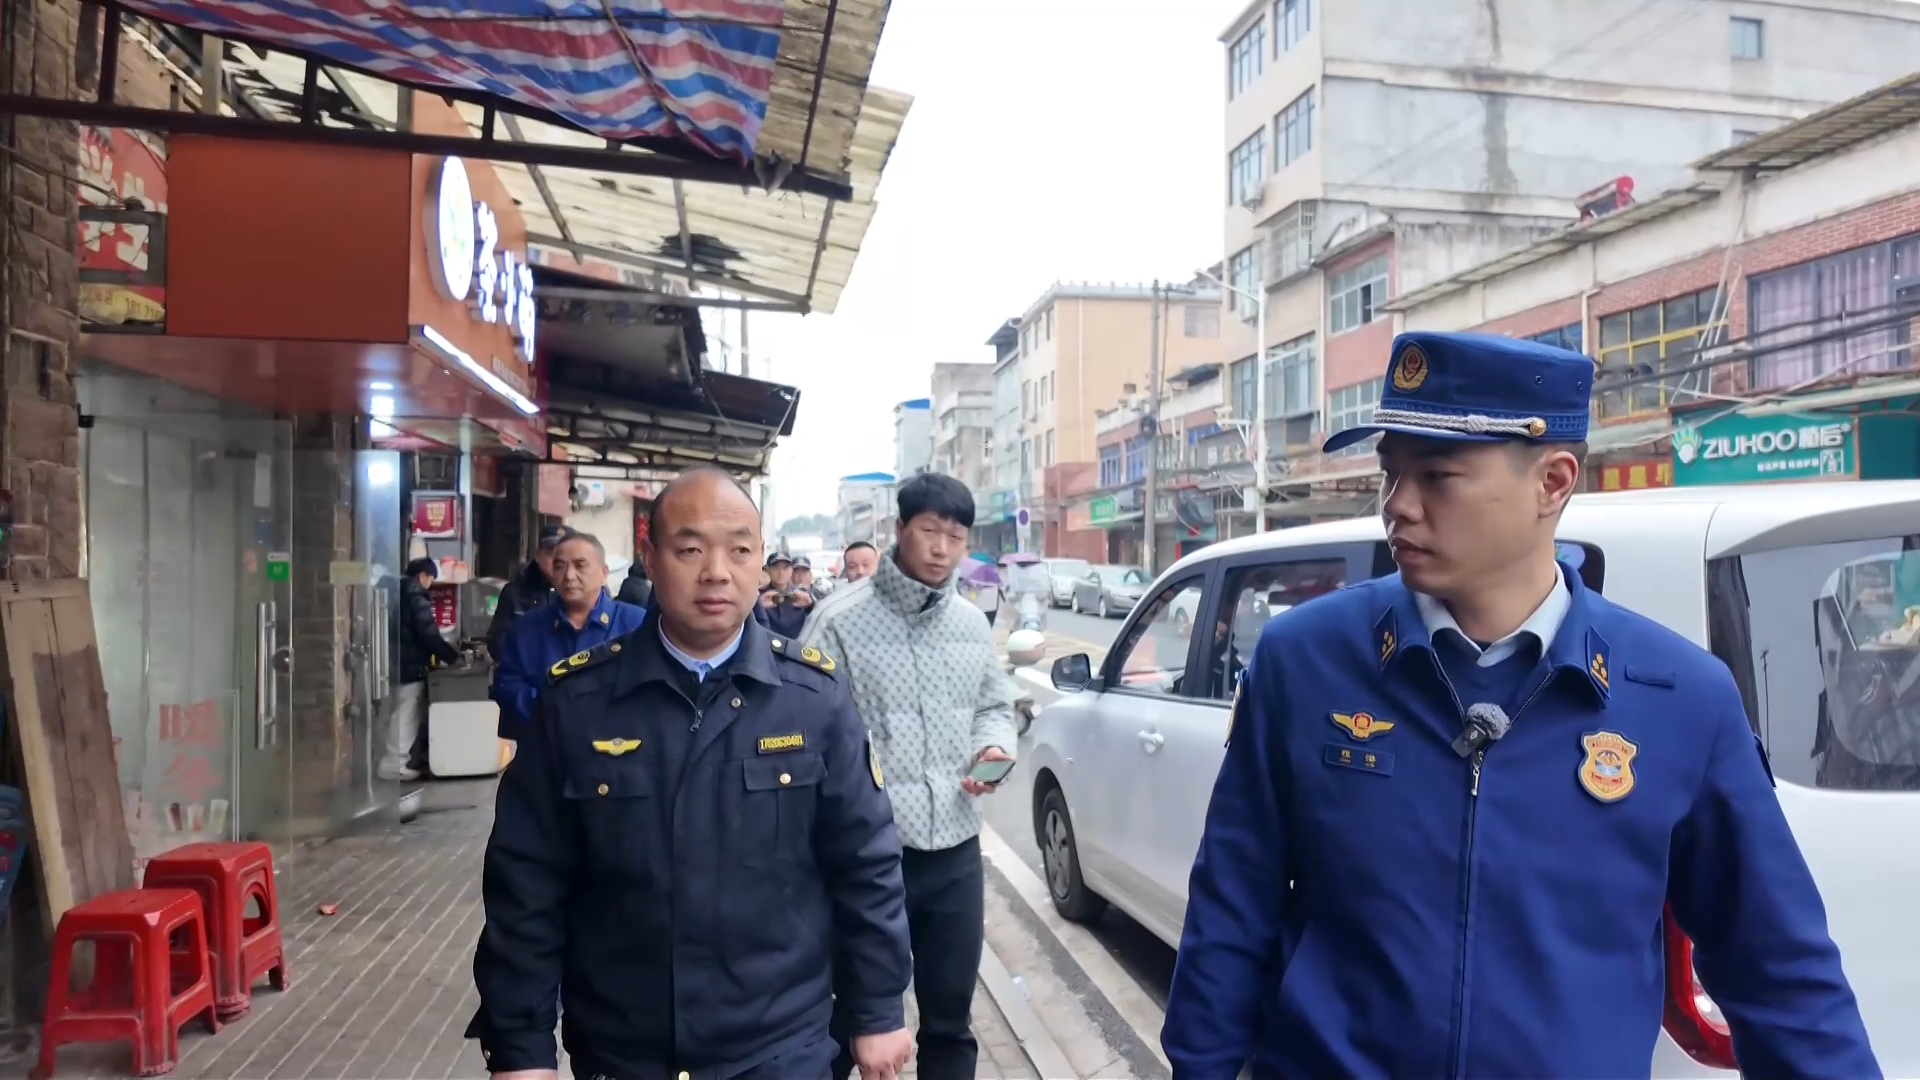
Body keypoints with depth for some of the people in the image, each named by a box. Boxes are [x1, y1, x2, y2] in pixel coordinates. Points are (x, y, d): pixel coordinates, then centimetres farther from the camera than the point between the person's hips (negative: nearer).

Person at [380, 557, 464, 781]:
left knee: (405, 715, 15)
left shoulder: (400, 593, 13)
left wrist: (444, 647, 22)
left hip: (401, 663, 9)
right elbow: (428, 635, -17)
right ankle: (393, 764, 0)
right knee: (406, 716, -3)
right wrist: (451, 656, -6)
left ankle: (398, 759, 20)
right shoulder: (416, 597, -15)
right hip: (411, 666, -9)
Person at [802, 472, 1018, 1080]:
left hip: (956, 851, 5)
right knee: (851, 1016, 11)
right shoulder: (843, 627, -11)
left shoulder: (973, 627, 7)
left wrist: (995, 747, -2)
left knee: (950, 1020, 17)